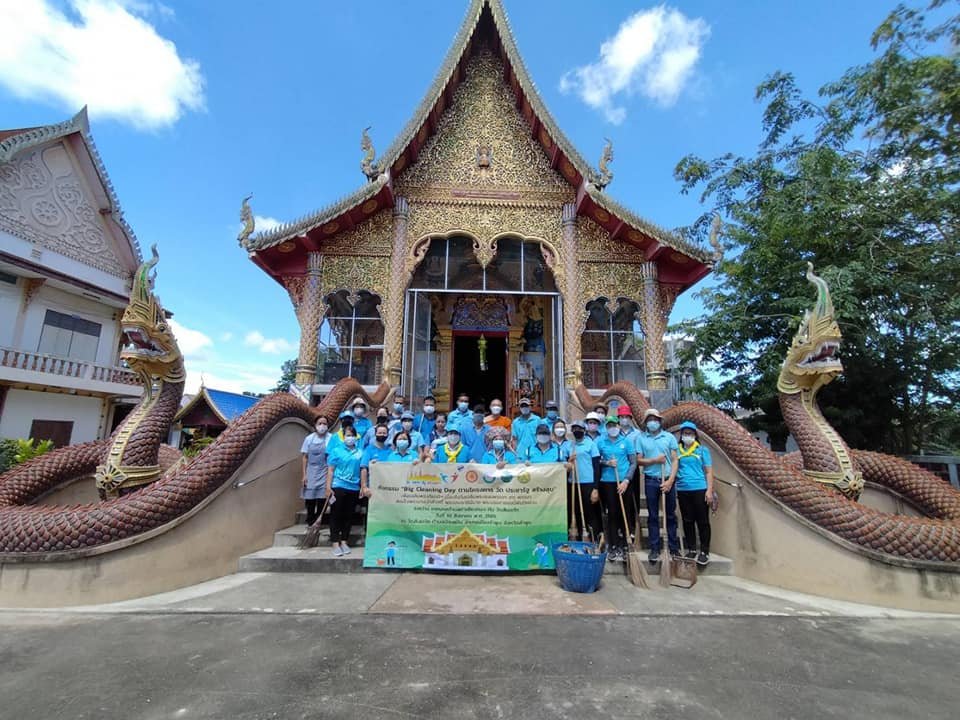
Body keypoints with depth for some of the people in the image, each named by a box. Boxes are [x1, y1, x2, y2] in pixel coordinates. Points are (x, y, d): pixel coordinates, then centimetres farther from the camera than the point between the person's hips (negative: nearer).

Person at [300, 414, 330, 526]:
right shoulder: (309, 438, 2)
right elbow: (305, 457, 6)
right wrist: (304, 475, 2)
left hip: (324, 473, -2)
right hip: (311, 473, 2)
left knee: (321, 499, -1)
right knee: (309, 499, 7)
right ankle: (310, 522, 23)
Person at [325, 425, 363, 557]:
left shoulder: (360, 452, 8)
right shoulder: (337, 451, 1)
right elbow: (330, 470, -1)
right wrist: (328, 486, -8)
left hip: (354, 488, 3)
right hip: (338, 486, -3)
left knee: (348, 516, 9)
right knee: (336, 515, 1)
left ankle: (344, 542, 20)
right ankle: (335, 543, 7)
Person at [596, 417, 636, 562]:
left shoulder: (626, 441, 2)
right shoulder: (600, 442, 4)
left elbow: (633, 463, 1)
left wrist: (626, 480, -9)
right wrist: (606, 463, -12)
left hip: (623, 482, 0)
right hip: (607, 482, 0)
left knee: (623, 514, 4)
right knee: (612, 514, 4)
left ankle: (624, 546, 16)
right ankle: (614, 547, 12)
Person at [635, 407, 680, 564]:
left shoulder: (669, 437, 3)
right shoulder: (641, 438, 3)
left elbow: (674, 460, 0)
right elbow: (639, 460, 1)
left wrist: (670, 481, -10)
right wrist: (654, 460, -15)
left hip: (668, 480, 0)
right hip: (651, 480, 0)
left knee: (671, 515, 9)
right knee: (653, 516, 6)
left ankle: (673, 547, 19)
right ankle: (655, 548, 14)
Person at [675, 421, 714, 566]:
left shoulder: (702, 450, 4)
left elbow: (709, 471, 2)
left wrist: (709, 490, -7)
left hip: (700, 490, -2)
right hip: (683, 491, 2)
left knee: (702, 521, 3)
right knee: (687, 521, 10)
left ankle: (705, 551, 13)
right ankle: (691, 550, 21)